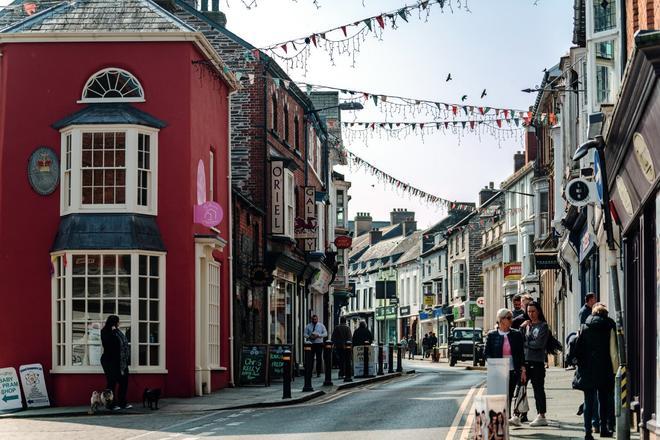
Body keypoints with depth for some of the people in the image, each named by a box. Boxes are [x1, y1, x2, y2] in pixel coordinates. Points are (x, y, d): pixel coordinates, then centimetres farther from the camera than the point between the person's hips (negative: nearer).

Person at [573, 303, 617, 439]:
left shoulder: (585, 327, 3)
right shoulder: (609, 328, -3)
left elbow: (578, 349, 0)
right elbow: (613, 352, -6)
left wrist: (581, 365, 6)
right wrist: (615, 370, -1)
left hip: (587, 369, 1)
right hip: (604, 370, -1)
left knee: (589, 401, 3)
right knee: (604, 399, 15)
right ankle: (603, 428, 20)